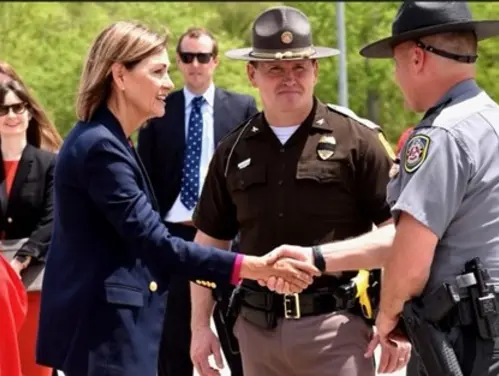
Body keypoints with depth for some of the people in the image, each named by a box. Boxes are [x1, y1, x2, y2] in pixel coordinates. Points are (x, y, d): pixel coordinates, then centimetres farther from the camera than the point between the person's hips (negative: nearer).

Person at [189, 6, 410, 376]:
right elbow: (209, 244, 15)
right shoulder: (233, 151, 9)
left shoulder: (356, 140, -3)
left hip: (335, 324, -4)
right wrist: (200, 326, 10)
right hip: (257, 327, 4)